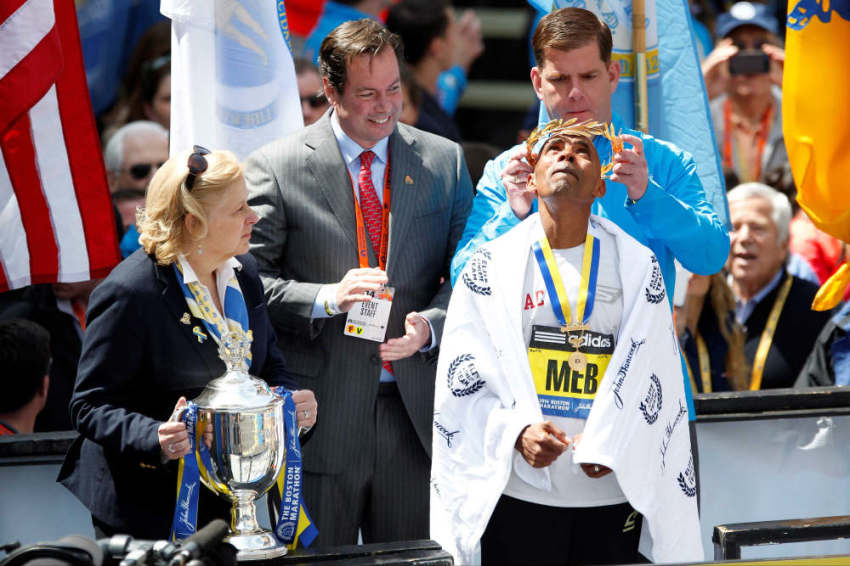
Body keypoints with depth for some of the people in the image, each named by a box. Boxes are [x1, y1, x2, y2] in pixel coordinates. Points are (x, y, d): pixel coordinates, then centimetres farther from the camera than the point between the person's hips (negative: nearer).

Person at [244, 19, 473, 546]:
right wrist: (325, 298, -19)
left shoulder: (445, 160, 9)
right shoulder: (276, 167, -1)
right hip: (321, 413, -3)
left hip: (415, 408, 3)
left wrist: (431, 325, -10)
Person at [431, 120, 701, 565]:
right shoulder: (492, 266, 6)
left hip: (612, 491, 1)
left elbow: (649, 374, 1)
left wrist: (609, 443, -15)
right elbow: (462, 378, 1)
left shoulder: (636, 266, 8)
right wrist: (517, 432, -16)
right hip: (519, 491, -1)